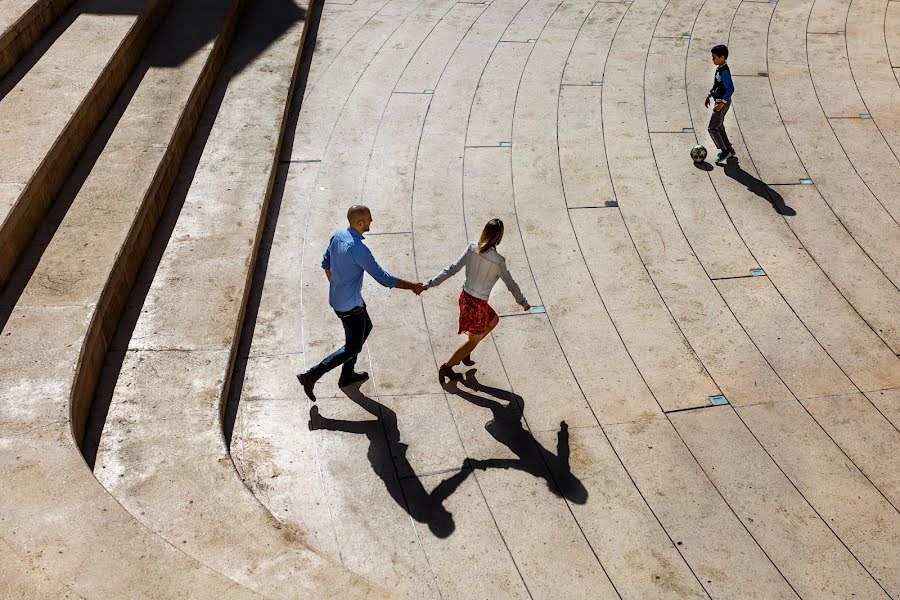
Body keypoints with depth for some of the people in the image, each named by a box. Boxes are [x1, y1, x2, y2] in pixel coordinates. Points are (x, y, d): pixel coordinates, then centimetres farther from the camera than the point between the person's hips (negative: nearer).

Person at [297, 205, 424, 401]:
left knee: (366, 327, 28)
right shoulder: (357, 249, -31)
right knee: (353, 347, 7)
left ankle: (347, 374, 37)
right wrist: (412, 286, -17)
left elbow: (326, 263, 11)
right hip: (349, 306, -9)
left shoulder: (337, 236, -4)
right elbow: (384, 278, -27)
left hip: (337, 297, 9)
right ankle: (311, 376, 5)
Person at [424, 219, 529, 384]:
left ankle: (465, 353, 34)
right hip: (478, 304, -7)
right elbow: (510, 283, -8)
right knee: (474, 339, 17)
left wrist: (430, 283, -3)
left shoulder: (471, 249, -9)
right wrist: (523, 303, 8)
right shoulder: (498, 261, -22)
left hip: (465, 297, 7)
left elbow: (452, 269, -8)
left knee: (494, 320, 29)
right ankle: (446, 368, 23)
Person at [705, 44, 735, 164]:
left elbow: (730, 89, -25)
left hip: (723, 102, -10)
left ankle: (725, 151, 1)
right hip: (719, 101, 10)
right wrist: (709, 95, 17)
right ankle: (729, 150, 27)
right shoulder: (719, 68, 7)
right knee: (719, 127, 17)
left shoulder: (725, 72, -23)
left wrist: (722, 103, -27)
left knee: (713, 128, -8)